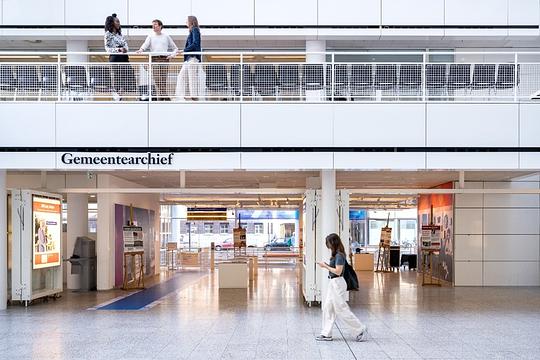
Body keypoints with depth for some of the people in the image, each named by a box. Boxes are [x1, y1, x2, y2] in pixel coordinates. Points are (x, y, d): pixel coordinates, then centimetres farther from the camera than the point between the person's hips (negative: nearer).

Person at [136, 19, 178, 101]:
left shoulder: (166, 37, 16)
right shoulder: (150, 37, 16)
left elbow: (175, 48, 18)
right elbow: (146, 44, -4)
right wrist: (141, 49, -26)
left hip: (164, 58, -1)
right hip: (154, 59, 1)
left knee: (163, 79, -9)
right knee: (157, 80, -5)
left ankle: (164, 96, -8)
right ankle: (160, 96, -1)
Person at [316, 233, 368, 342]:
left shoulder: (339, 255, -18)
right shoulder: (337, 255, 10)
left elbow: (338, 271, -22)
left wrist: (325, 266, -14)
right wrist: (326, 265, 4)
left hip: (337, 283, -10)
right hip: (333, 283, 10)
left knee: (341, 309, -3)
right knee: (327, 308, 11)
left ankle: (361, 329, 6)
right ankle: (326, 334, 15)